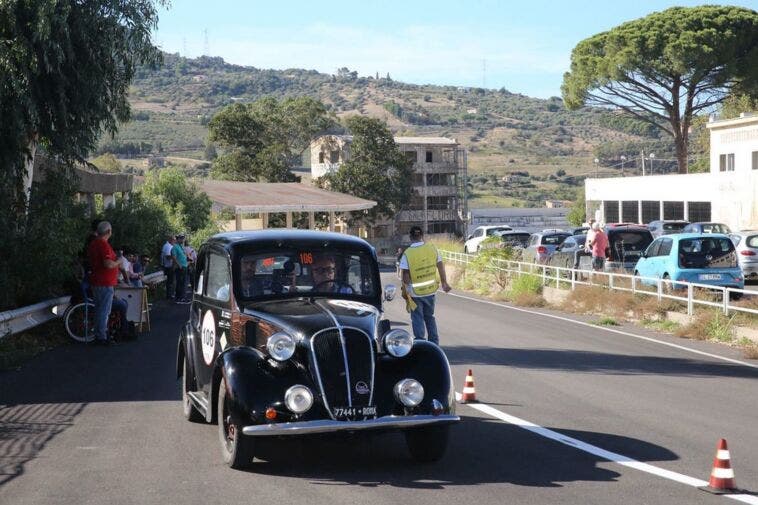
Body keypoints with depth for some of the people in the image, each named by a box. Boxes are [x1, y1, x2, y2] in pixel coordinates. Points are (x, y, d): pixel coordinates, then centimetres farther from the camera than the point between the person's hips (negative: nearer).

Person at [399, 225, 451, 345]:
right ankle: (434, 343, 24)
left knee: (418, 319, 8)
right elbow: (440, 266, 2)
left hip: (415, 292, -3)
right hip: (430, 290, 4)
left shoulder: (407, 254, -15)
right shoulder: (432, 248, -5)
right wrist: (444, 283, 13)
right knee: (430, 317, 20)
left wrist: (405, 289, 0)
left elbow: (405, 276, -15)